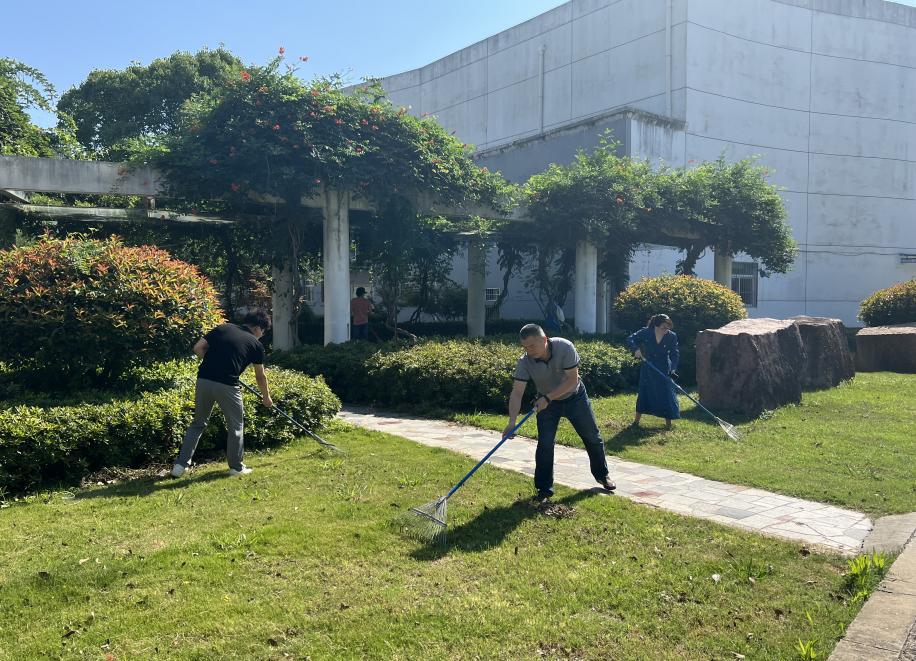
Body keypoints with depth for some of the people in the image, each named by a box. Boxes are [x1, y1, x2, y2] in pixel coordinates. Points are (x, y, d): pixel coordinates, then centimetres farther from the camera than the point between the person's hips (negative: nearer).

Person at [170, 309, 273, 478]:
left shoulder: (223, 328, 17)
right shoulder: (255, 344, 10)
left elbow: (198, 348, 9)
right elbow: (260, 376, 20)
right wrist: (266, 397, 35)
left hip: (204, 380, 4)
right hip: (226, 385, -4)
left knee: (198, 423, 20)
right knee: (236, 426, 15)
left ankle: (180, 464, 17)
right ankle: (236, 467, 23)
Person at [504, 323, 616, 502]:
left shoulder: (564, 347, -32)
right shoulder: (525, 362, -26)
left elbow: (572, 379, -30)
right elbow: (517, 393, -29)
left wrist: (547, 398, -35)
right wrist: (512, 421, -41)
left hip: (574, 397, 0)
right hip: (546, 402, 1)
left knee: (593, 437, 12)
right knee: (545, 444, -10)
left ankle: (602, 475, 35)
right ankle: (544, 488, 3)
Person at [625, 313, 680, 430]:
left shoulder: (672, 336, -9)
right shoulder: (645, 333, -12)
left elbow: (675, 354, -11)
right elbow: (630, 340, -11)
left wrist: (673, 369, -25)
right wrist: (636, 349, -31)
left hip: (664, 370, 0)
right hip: (648, 369, 0)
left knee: (666, 393, 1)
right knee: (644, 393, 7)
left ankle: (668, 422, 15)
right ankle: (636, 420, 21)